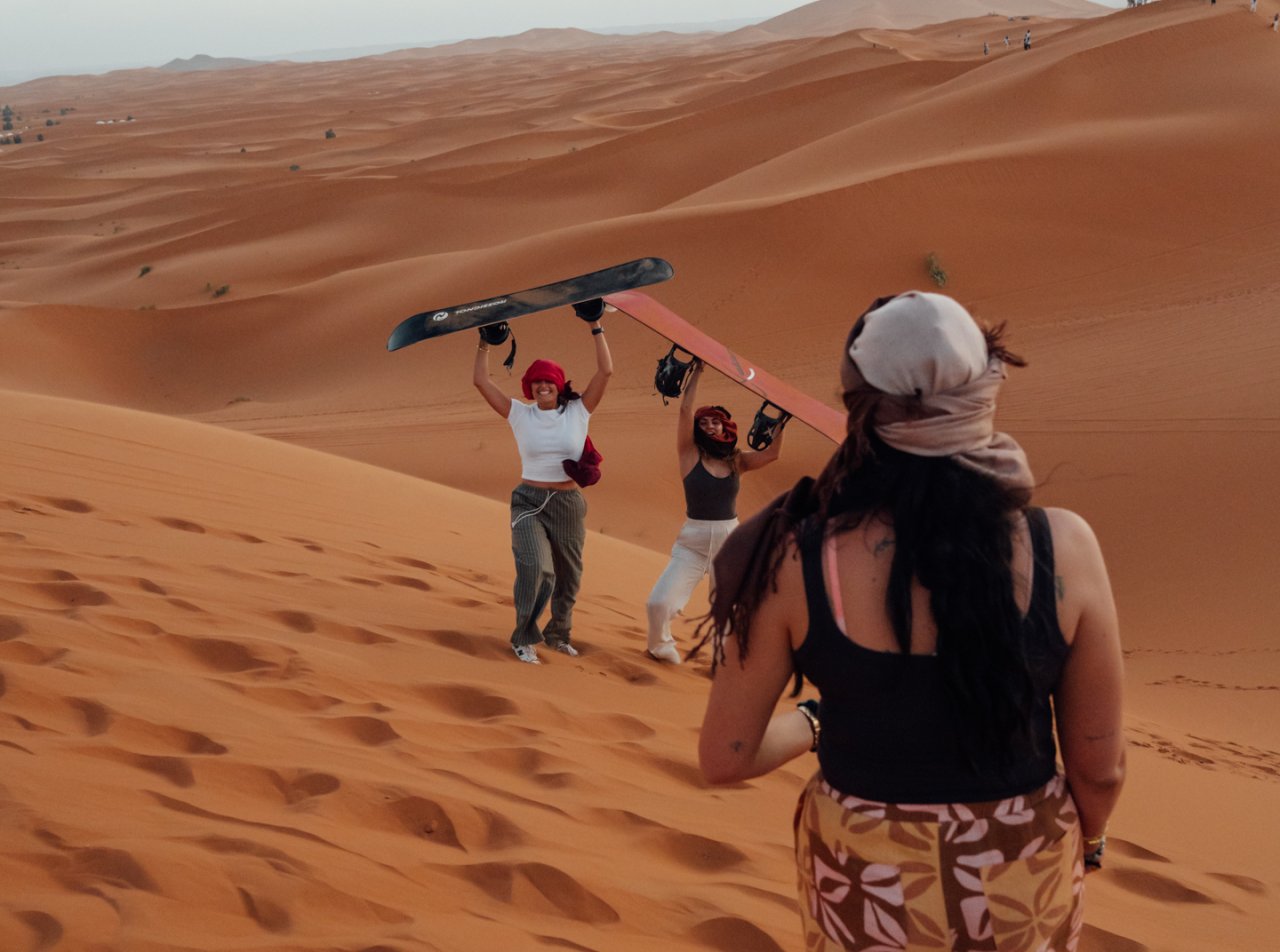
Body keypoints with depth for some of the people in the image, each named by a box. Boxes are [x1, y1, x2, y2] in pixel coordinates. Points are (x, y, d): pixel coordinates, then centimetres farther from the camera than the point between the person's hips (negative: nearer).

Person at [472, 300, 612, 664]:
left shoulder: (577, 412, 0)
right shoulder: (520, 414, 0)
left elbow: (605, 371, -7)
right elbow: (480, 380, -2)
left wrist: (595, 327, -8)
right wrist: (485, 343, -4)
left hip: (568, 505, 2)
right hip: (528, 503, -2)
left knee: (567, 576, 14)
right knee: (536, 568, -22)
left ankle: (558, 635, 38)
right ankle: (524, 638, -5)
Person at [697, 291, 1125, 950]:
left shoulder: (796, 563, -20)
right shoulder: (1062, 549, -20)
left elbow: (724, 759, -10)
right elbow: (1101, 768, -9)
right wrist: (1086, 842, 13)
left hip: (868, 887, 0)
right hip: (1026, 880, 1)